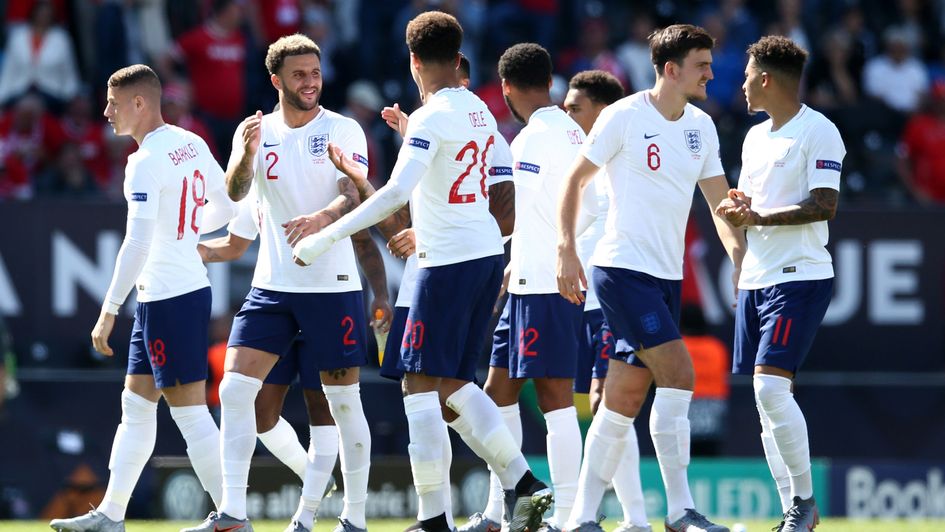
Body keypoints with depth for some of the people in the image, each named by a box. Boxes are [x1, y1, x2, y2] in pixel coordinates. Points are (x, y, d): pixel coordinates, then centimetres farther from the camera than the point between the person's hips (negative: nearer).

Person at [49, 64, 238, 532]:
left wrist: (109, 310, -21)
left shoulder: (146, 162, -18)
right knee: (135, 404, 15)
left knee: (189, 410, -6)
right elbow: (226, 205, 18)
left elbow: (137, 244, -24)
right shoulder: (192, 144, 8)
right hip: (189, 287, 10)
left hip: (168, 298, -10)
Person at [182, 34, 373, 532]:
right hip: (271, 285, 3)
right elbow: (235, 191, -9)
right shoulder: (256, 131, 6)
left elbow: (351, 196, -14)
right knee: (234, 388, -8)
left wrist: (321, 218, -35)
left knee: (344, 402, 0)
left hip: (332, 285, -3)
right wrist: (247, 151, -29)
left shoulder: (343, 130, -2)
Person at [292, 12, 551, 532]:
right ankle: (522, 484, 5)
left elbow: (395, 192, -25)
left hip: (449, 261, -8)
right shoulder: (479, 111, 11)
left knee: (420, 384, -4)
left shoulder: (432, 118, -14)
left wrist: (326, 237, -22)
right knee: (455, 382, 16)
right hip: (487, 252, 8)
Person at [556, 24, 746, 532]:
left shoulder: (701, 127, 10)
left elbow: (720, 202, 15)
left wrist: (742, 261, 3)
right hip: (622, 269, -7)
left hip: (667, 276, 7)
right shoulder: (624, 117, -9)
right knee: (678, 372, -18)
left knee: (625, 398, 6)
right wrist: (566, 249, -10)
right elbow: (575, 179, -2)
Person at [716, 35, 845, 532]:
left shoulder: (819, 132, -9)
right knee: (765, 397, 4)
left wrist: (758, 216, -18)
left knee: (771, 386, -19)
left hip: (800, 277, -9)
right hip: (755, 280, 9)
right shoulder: (755, 137, 18)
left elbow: (823, 204, -17)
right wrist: (737, 205, 1)